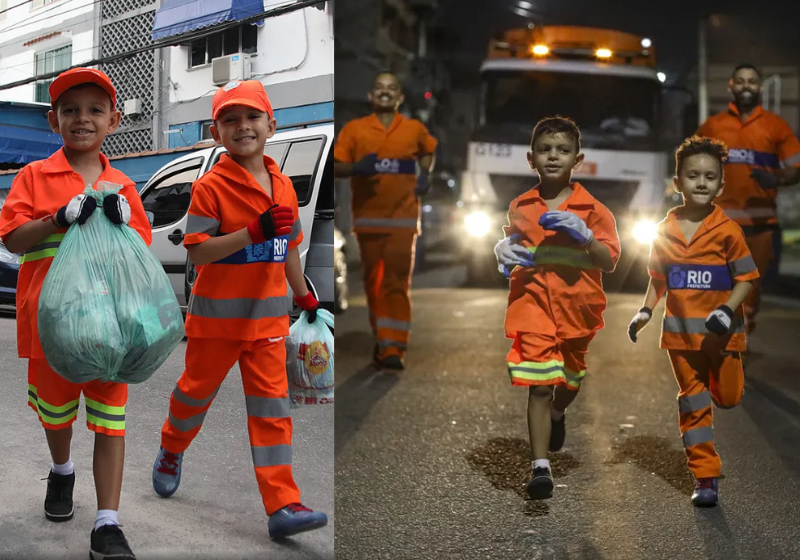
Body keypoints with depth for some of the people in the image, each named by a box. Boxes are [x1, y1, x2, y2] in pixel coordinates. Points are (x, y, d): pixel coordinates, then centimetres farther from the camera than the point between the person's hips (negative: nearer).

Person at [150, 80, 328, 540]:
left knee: (272, 406, -1)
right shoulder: (211, 186, -13)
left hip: (268, 317, 4)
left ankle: (283, 504, -3)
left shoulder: (283, 185, 5)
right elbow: (197, 252, -21)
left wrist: (305, 296, 21)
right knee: (198, 390, 16)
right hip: (217, 314, -3)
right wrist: (255, 232, -29)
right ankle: (172, 451, 47)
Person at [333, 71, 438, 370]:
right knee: (373, 281, 9)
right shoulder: (354, 129, 3)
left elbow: (428, 151, 25)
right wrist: (357, 168, -19)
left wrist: (425, 175, 7)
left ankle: (394, 347, -10)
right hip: (367, 216, 1)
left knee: (398, 281, -8)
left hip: (403, 217, -1)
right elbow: (336, 166, 1)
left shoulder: (415, 129, 5)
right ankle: (381, 338, 23)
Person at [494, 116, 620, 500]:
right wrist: (504, 251, -2)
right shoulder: (519, 207, 4)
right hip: (533, 306, -1)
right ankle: (541, 467, -9)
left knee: (570, 380, 21)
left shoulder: (592, 209, -2)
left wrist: (584, 235, -22)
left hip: (576, 308, 1)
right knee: (538, 386, -10)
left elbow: (609, 263, -6)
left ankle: (557, 415, 55)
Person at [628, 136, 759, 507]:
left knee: (727, 398, 7)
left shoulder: (727, 231, -10)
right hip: (680, 332, 2)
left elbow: (745, 278, -7)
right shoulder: (665, 232, 0)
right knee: (693, 404, 6)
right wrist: (645, 311, 0)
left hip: (721, 333, -2)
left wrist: (727, 310, -22)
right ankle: (705, 477, 13)